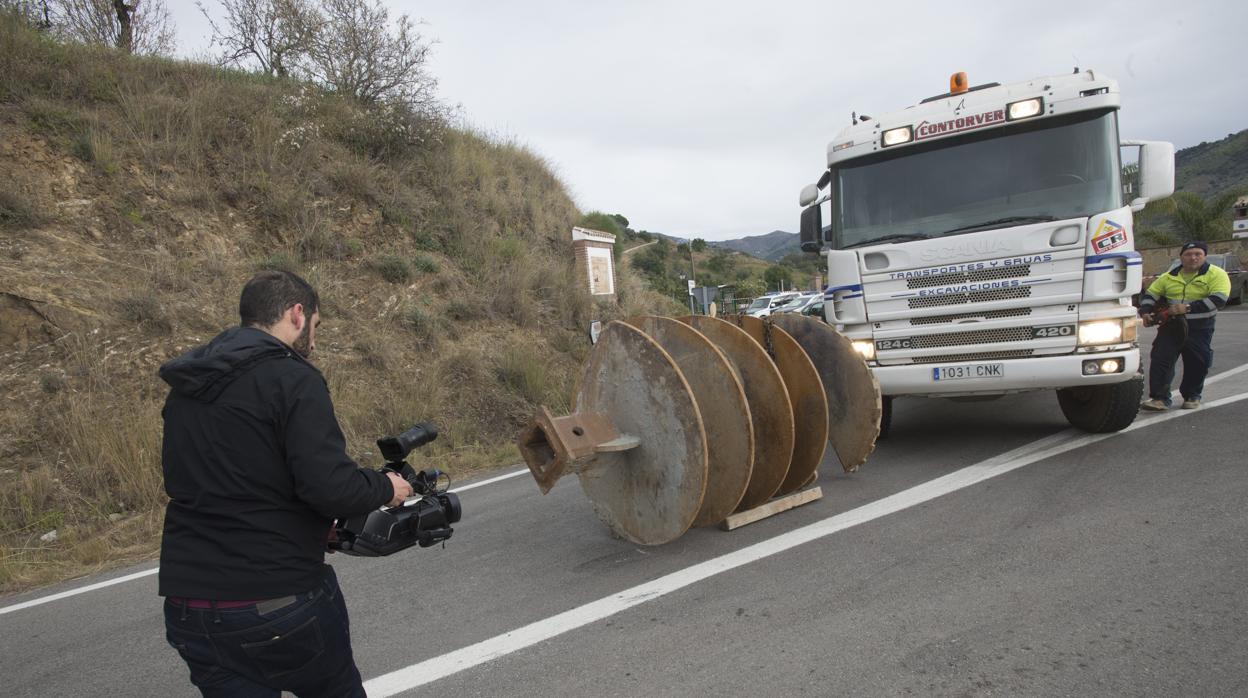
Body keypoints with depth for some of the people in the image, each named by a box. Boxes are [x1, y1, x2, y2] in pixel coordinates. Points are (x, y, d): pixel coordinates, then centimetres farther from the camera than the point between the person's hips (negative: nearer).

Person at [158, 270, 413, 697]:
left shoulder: (185, 388, 9)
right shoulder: (291, 378, -15)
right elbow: (331, 486, -24)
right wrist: (385, 488, -2)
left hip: (188, 606, 6)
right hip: (280, 602, -6)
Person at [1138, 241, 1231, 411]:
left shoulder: (1216, 275, -4)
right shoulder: (1169, 277, 9)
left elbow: (1219, 299, -17)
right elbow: (1150, 294, 15)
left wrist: (1188, 308, -22)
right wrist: (1145, 311, -5)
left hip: (1200, 329, -2)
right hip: (1171, 326, 3)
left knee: (1197, 364, 3)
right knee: (1160, 359, -9)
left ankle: (1192, 397, 23)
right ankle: (1160, 398, -7)